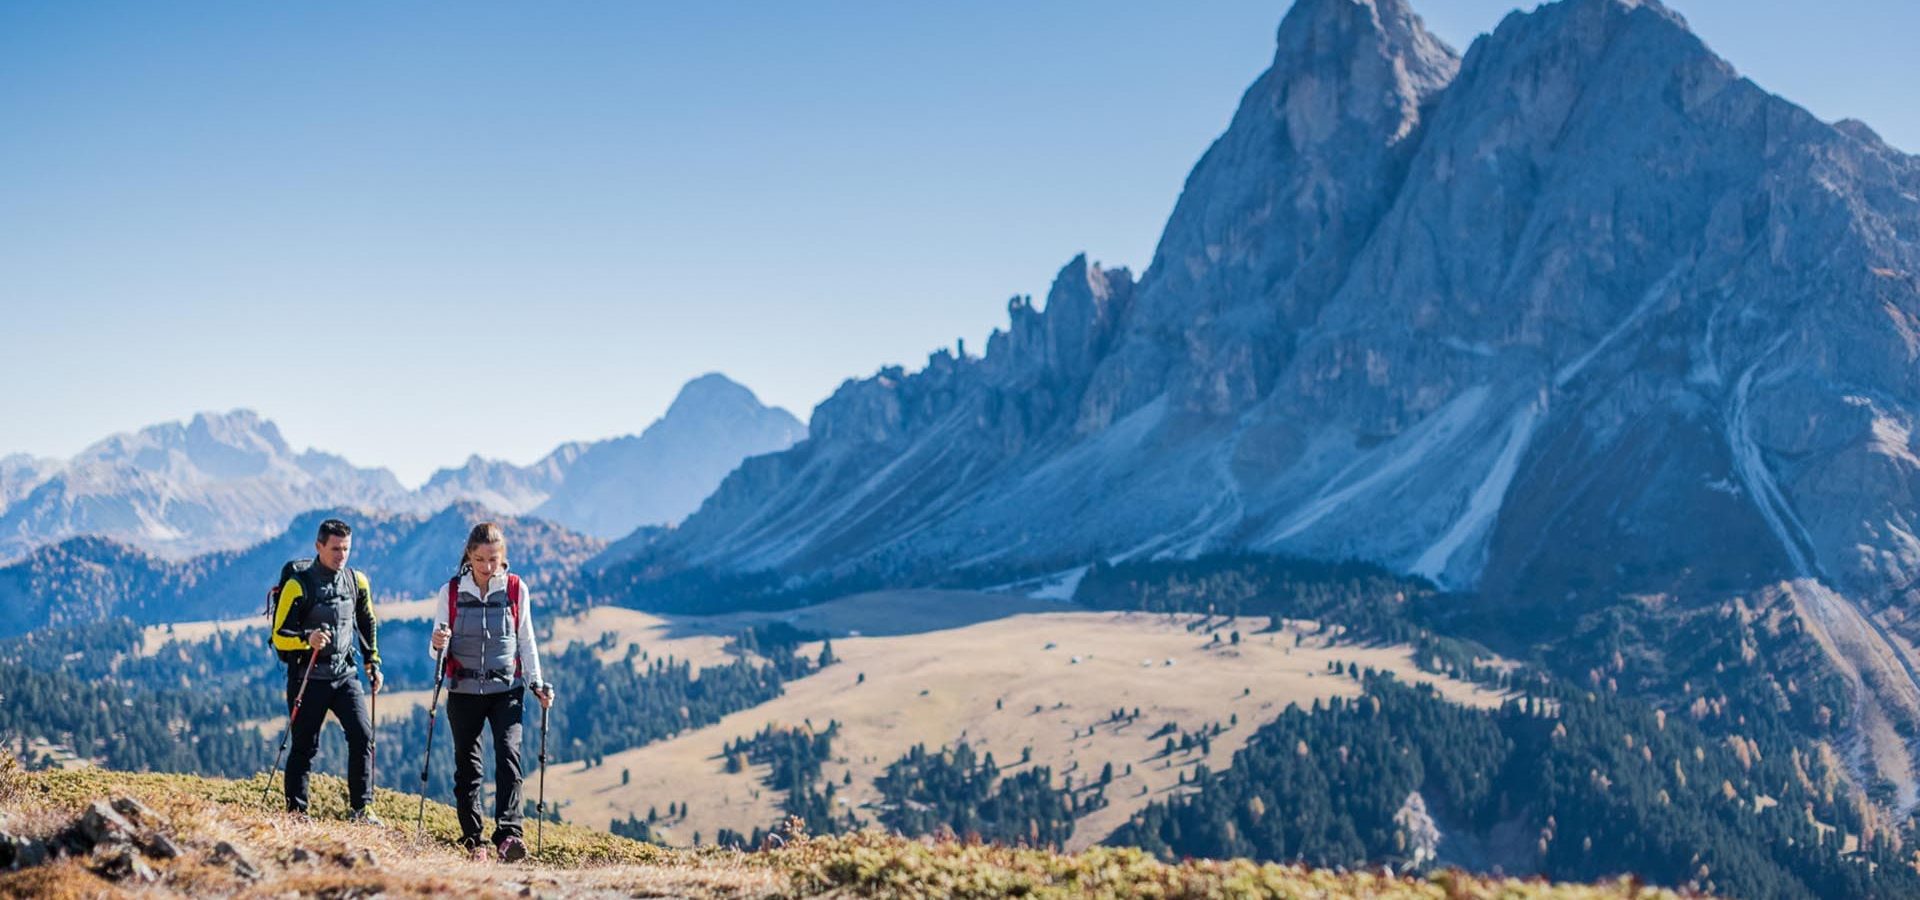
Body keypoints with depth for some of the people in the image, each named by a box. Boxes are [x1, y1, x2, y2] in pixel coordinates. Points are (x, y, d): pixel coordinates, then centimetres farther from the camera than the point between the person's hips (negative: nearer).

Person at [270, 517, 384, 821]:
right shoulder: (299, 584, -9)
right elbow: (279, 636, -9)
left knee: (363, 735, -9)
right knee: (305, 746, 1)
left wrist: (372, 662, 19)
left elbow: (368, 624, 22)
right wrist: (306, 638, -28)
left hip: (346, 673, 4)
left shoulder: (357, 581, 6)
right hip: (308, 676, -4)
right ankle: (296, 812, 12)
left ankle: (362, 808, -1)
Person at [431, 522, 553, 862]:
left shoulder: (516, 589, 1)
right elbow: (440, 649, 3)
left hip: (507, 688, -1)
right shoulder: (452, 591, 0)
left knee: (508, 755, -18)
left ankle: (508, 834, -26)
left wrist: (537, 684, 2)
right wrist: (437, 644, -20)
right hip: (464, 690, 1)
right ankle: (472, 840, 12)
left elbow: (526, 641, 9)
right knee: (467, 765, 4)